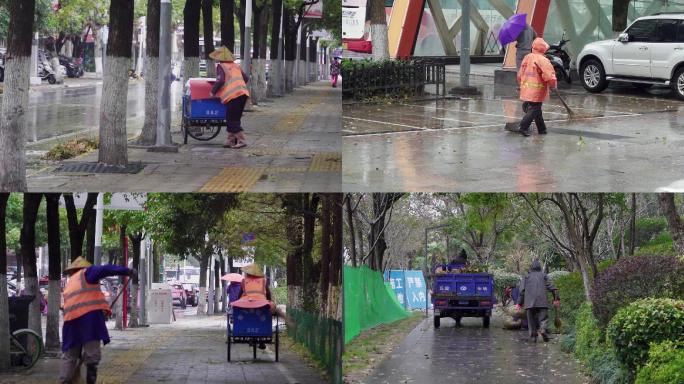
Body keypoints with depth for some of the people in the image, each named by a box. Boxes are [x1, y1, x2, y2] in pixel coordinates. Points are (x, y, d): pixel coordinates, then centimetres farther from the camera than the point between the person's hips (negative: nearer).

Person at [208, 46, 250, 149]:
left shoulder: (221, 67, 1)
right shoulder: (236, 66, 20)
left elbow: (220, 81, -12)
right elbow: (246, 78, 22)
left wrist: (213, 91, -1)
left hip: (232, 95, -7)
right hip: (243, 93, 7)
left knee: (232, 119, -1)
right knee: (235, 118, 13)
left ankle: (242, 140, -8)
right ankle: (231, 141, 14)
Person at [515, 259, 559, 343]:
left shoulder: (527, 277, 13)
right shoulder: (543, 275, 12)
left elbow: (522, 290, 6)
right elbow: (551, 287, 4)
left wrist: (519, 303, 7)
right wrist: (556, 299, 5)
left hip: (529, 302, 1)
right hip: (542, 301, -1)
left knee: (532, 320, 9)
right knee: (543, 317, -3)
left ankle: (533, 336, 6)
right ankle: (543, 329, -31)